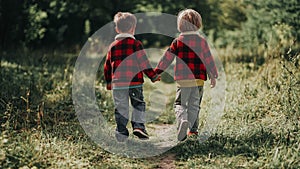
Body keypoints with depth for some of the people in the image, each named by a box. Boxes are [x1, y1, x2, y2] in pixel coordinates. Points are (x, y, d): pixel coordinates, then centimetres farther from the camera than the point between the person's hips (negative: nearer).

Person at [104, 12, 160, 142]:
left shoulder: (113, 46, 8)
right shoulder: (136, 44, -4)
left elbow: (107, 66, 13)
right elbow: (144, 63, -5)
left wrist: (108, 81, 27)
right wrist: (153, 76, 7)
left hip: (117, 84, 3)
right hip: (135, 82, -3)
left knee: (121, 108, 9)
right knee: (138, 104, 11)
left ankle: (121, 132, 8)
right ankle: (138, 126, -5)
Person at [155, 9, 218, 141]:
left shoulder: (178, 41, -1)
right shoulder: (202, 41, 1)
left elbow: (167, 58, 3)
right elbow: (208, 60, 6)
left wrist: (157, 71, 13)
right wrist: (213, 76, 16)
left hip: (183, 80, -1)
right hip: (198, 79, 1)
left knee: (180, 104, 5)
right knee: (194, 105, 13)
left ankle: (182, 120, -22)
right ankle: (193, 129, 15)